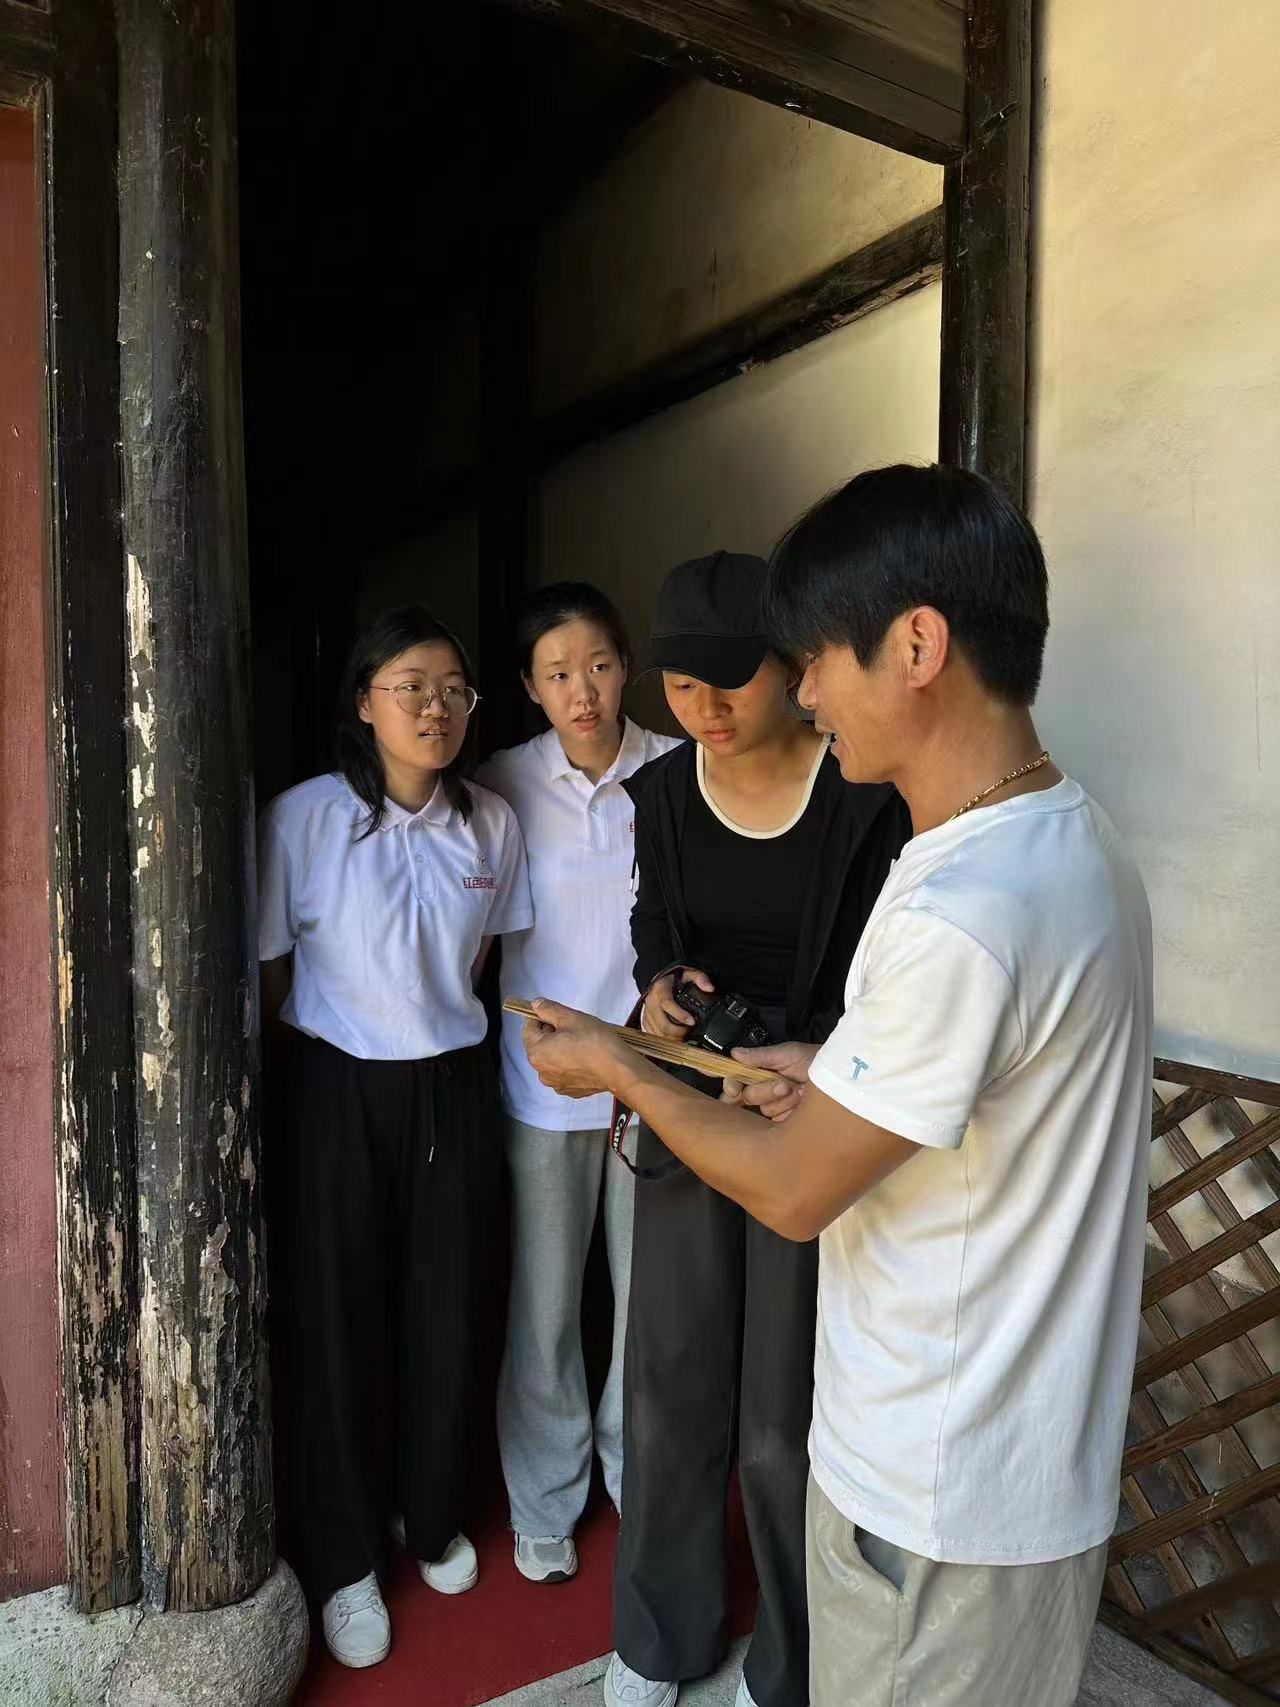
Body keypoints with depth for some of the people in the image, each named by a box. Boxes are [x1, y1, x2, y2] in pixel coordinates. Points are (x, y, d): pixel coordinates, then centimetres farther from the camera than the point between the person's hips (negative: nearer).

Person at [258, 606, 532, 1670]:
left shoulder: (491, 822, -3)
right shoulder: (304, 817, -14)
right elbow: (270, 972, -4)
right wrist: (338, 1038, 4)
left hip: (454, 1087, 3)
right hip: (341, 1092, -2)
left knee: (446, 1312, 15)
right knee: (339, 1318, 10)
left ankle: (433, 1518, 42)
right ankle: (345, 1559, 34)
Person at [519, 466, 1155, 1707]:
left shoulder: (956, 915, -32)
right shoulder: (1075, 843, -2)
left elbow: (793, 1190, -20)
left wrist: (614, 1070, -7)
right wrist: (838, 1075, 6)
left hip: (938, 1491, -8)